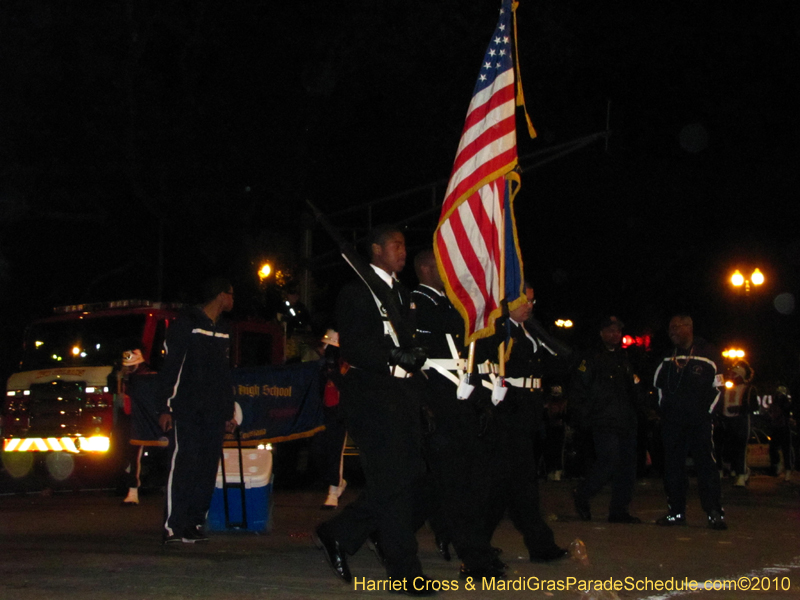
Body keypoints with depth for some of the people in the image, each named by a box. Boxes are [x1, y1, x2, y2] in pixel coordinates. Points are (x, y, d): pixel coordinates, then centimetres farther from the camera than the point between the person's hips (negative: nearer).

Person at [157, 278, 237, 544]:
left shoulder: (224, 330, 21)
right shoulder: (186, 324, 0)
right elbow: (170, 367, -4)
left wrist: (229, 411, 21)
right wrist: (165, 407, -10)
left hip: (214, 413, 7)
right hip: (186, 410, -7)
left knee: (207, 469, 1)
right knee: (183, 464, -13)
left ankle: (195, 524, 4)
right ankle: (173, 526, -15)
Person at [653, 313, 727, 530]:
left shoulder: (707, 353, -2)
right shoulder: (668, 357, 13)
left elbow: (717, 387, 2)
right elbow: (658, 384, 23)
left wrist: (706, 410, -2)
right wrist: (664, 407, 14)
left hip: (699, 421, -5)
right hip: (672, 421, 5)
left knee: (706, 464, -9)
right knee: (673, 465, 5)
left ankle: (715, 513, -8)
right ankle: (676, 511, 11)